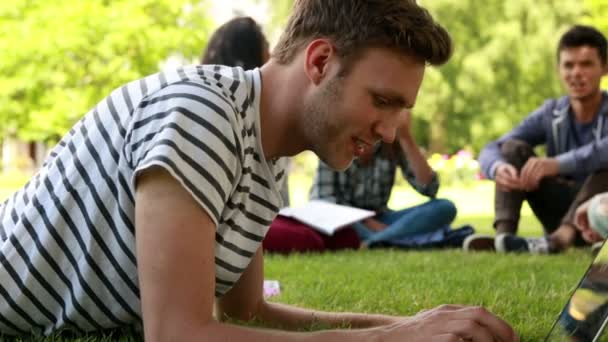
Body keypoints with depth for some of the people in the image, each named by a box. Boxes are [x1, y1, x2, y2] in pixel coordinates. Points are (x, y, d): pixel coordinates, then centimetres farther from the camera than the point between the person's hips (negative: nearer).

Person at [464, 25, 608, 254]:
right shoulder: (550, 114, -2)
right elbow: (490, 150, -12)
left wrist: (557, 164, -51)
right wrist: (498, 167, -36)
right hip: (561, 208, 4)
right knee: (514, 148, -11)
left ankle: (563, 235, -49)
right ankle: (504, 234, -31)